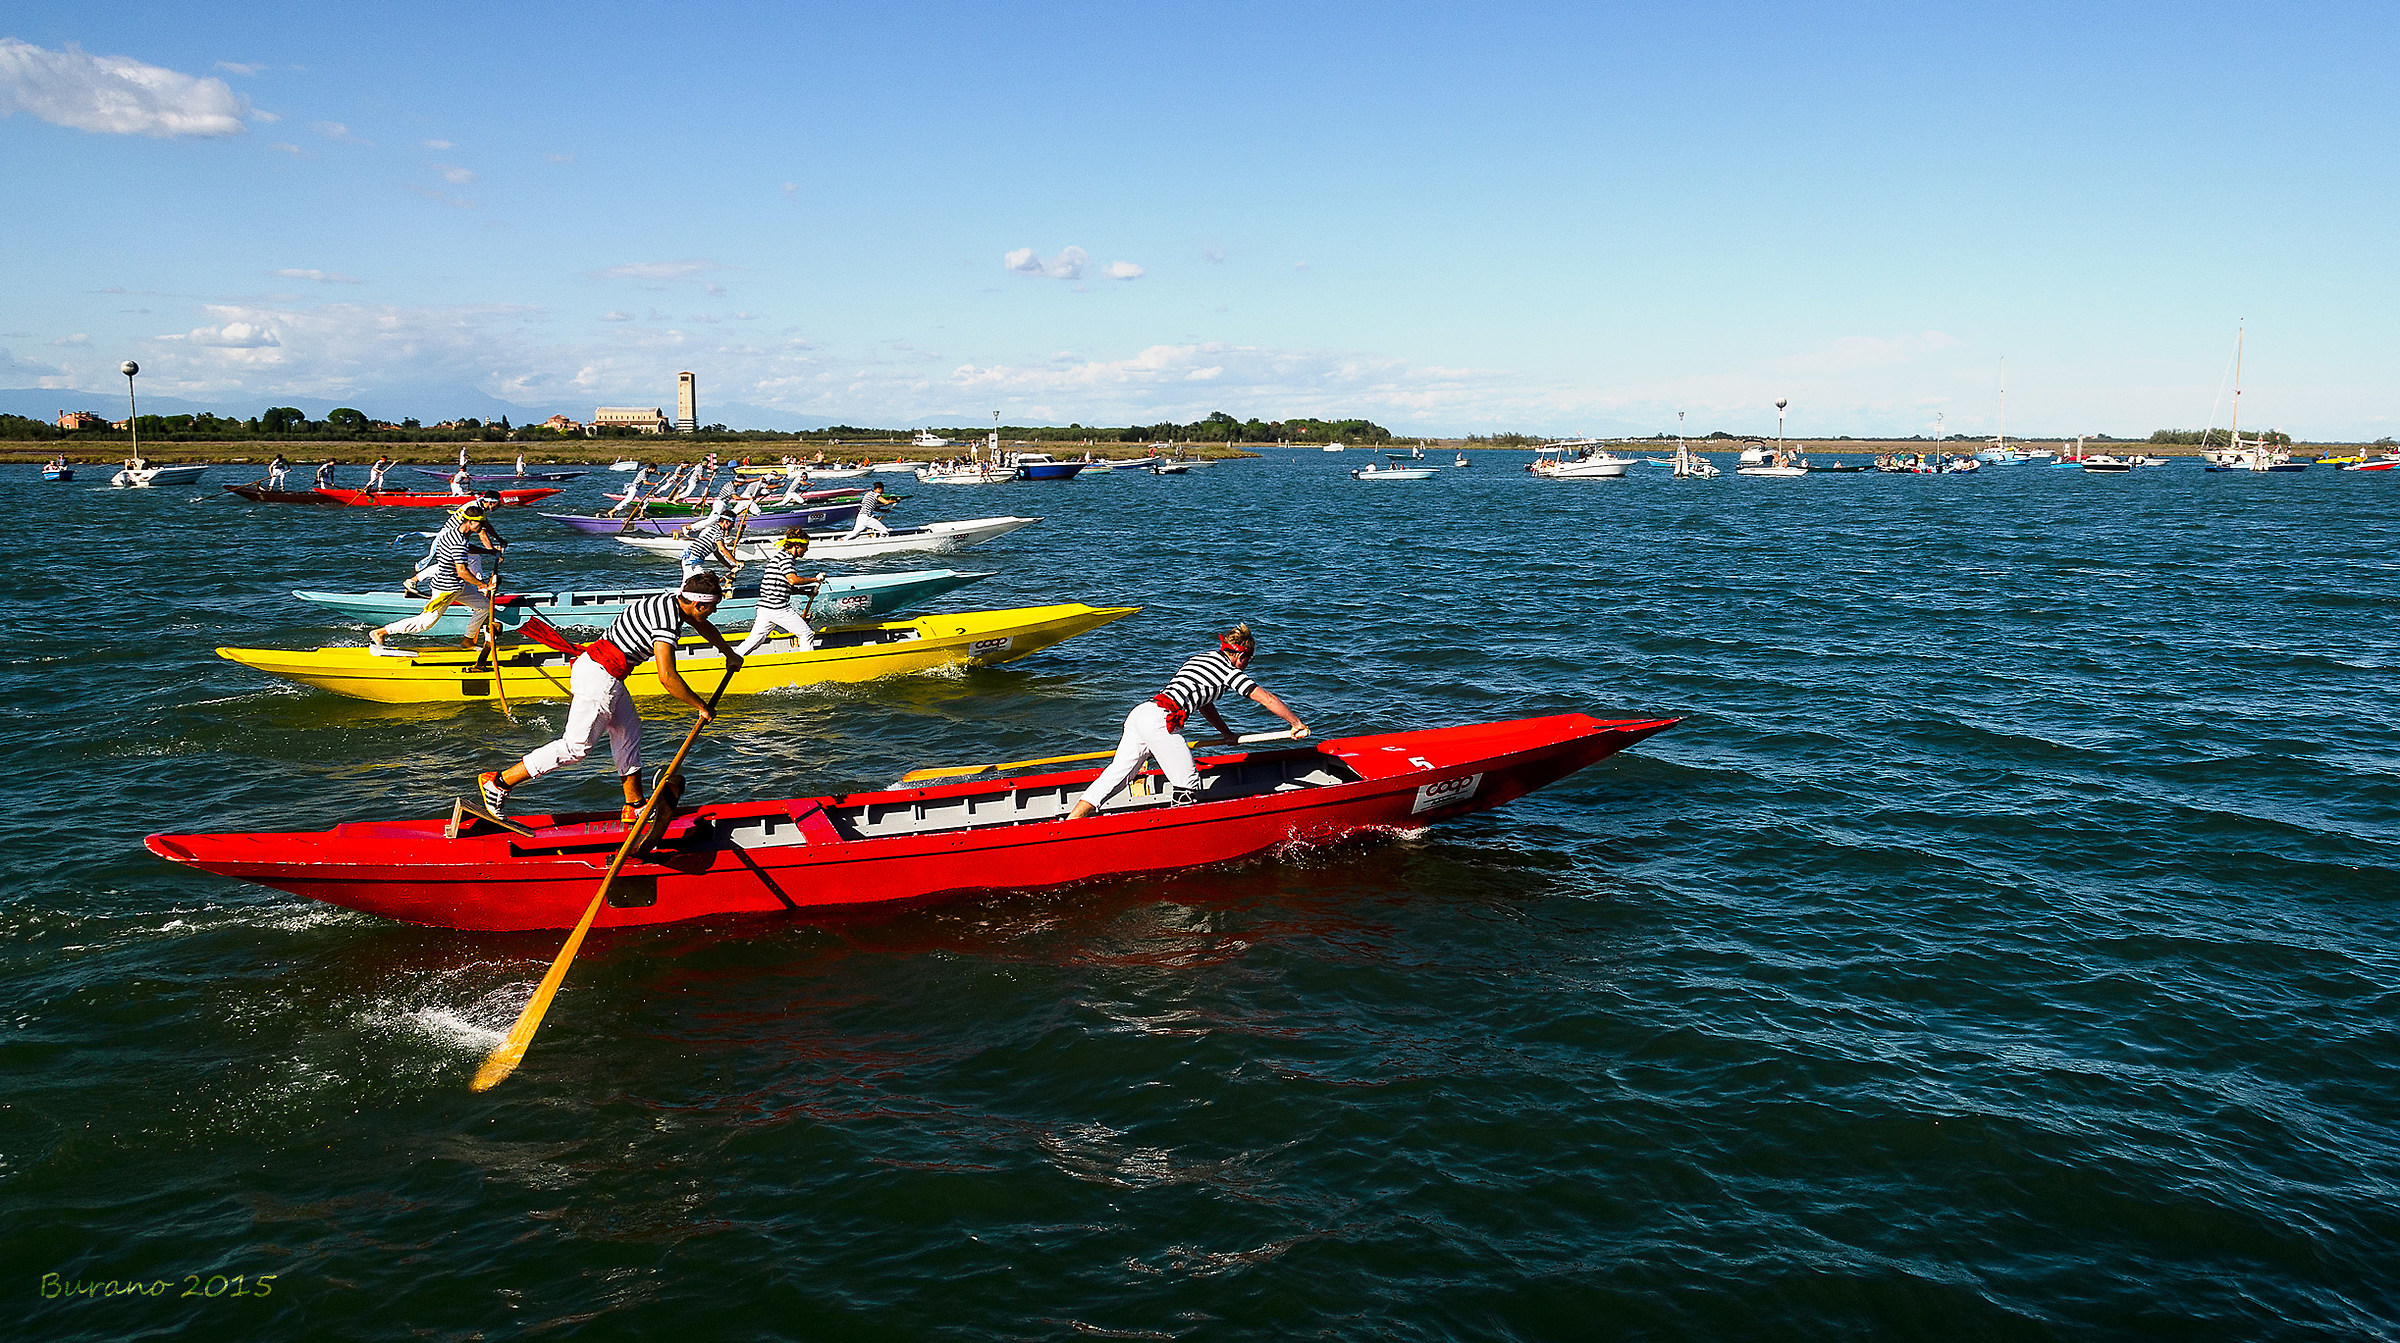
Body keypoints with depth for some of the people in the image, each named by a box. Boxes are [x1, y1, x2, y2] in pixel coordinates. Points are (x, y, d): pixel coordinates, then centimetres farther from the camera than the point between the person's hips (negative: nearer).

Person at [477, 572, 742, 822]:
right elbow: (667, 676, -28)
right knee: (576, 746, -5)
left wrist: (729, 653, 40)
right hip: (601, 677, -10)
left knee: (628, 731, 17)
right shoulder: (665, 622, -22)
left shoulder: (673, 600, 7)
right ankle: (498, 782, 0)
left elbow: (702, 625, 29)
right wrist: (702, 706, -17)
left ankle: (634, 806, 23)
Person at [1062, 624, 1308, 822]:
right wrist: (1297, 723, 19)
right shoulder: (1230, 671, 5)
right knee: (1188, 784, 0)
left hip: (1139, 713, 9)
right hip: (1159, 721, -9)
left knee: (1117, 773, 6)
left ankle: (1070, 821, 0)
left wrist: (1226, 732, 49)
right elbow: (1267, 699, 8)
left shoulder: (1200, 659, 30)